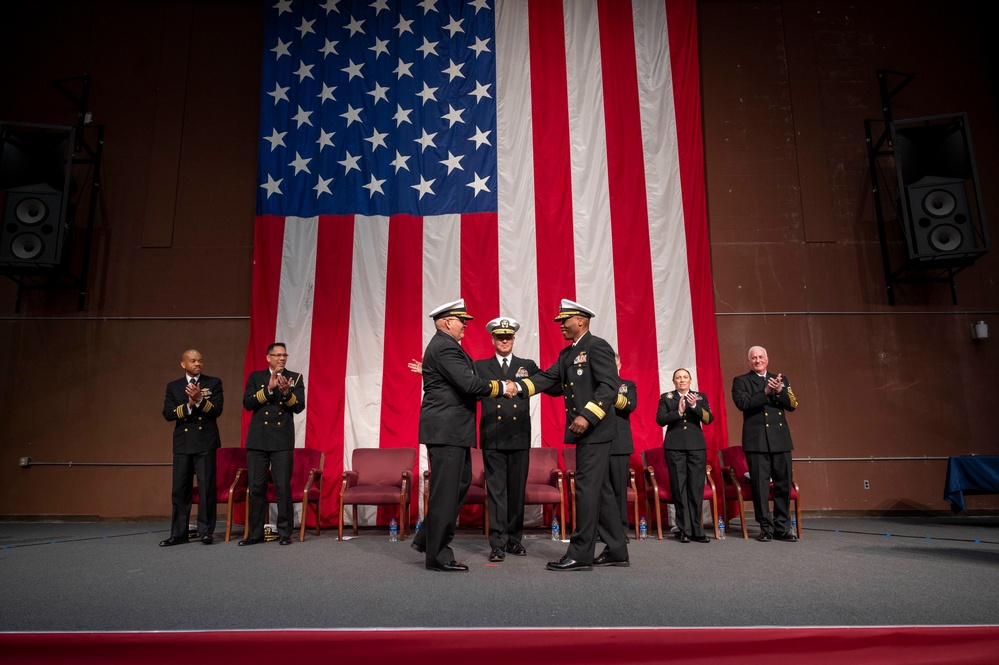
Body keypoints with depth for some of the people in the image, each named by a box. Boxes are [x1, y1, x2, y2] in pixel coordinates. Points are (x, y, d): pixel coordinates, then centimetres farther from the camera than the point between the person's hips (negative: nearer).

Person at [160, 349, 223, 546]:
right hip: (182, 443, 2)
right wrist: (188, 405, -14)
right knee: (180, 489, 5)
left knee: (207, 488, -2)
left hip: (206, 443, -2)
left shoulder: (214, 383, 5)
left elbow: (217, 410, -6)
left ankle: (206, 531, 7)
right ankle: (178, 533, 14)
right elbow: (167, 414, 0)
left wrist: (200, 400, -21)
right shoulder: (173, 387, 11)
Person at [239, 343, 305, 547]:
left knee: (284, 488, -2)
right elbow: (247, 403, -4)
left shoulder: (295, 378, 6)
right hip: (257, 440, 1)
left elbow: (299, 407, -3)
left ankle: (285, 532, 8)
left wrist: (286, 392, -21)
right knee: (256, 488, 5)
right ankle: (255, 533, 16)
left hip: (283, 441, -1)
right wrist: (269, 388, -15)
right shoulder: (255, 377, 9)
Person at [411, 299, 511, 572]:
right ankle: (438, 555, 8)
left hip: (451, 429, 11)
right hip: (445, 429, -11)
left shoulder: (444, 345, 18)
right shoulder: (445, 347, -16)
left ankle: (426, 538, 28)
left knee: (460, 483, 18)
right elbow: (469, 384, -23)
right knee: (446, 490, -3)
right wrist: (501, 387, -10)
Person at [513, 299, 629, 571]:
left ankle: (580, 555, 1)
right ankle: (616, 551, 21)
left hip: (595, 430, -9)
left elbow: (610, 385, -19)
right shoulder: (568, 353, 17)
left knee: (587, 489, -6)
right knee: (601, 490, 13)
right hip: (584, 432, 10)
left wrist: (588, 415, -26)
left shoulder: (597, 346, -10)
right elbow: (547, 377, 7)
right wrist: (518, 386, -8)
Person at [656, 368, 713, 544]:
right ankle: (684, 530, 3)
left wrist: (695, 406, -16)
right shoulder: (665, 397, 9)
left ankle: (696, 530, 5)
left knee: (696, 488, -2)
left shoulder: (700, 397, 12)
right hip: (674, 447, -1)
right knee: (679, 488, -2)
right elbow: (660, 420, -3)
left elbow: (708, 419, -1)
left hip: (697, 446, 1)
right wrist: (678, 412, -16)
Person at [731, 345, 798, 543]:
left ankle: (782, 528, 15)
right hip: (756, 440, -3)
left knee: (784, 484, 5)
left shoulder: (780, 380, 16)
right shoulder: (741, 381, 5)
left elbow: (792, 405, 5)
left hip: (780, 439, 3)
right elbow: (742, 403, -12)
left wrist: (779, 391, -12)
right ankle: (766, 528, 10)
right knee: (760, 486, 0)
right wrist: (765, 392, -19)